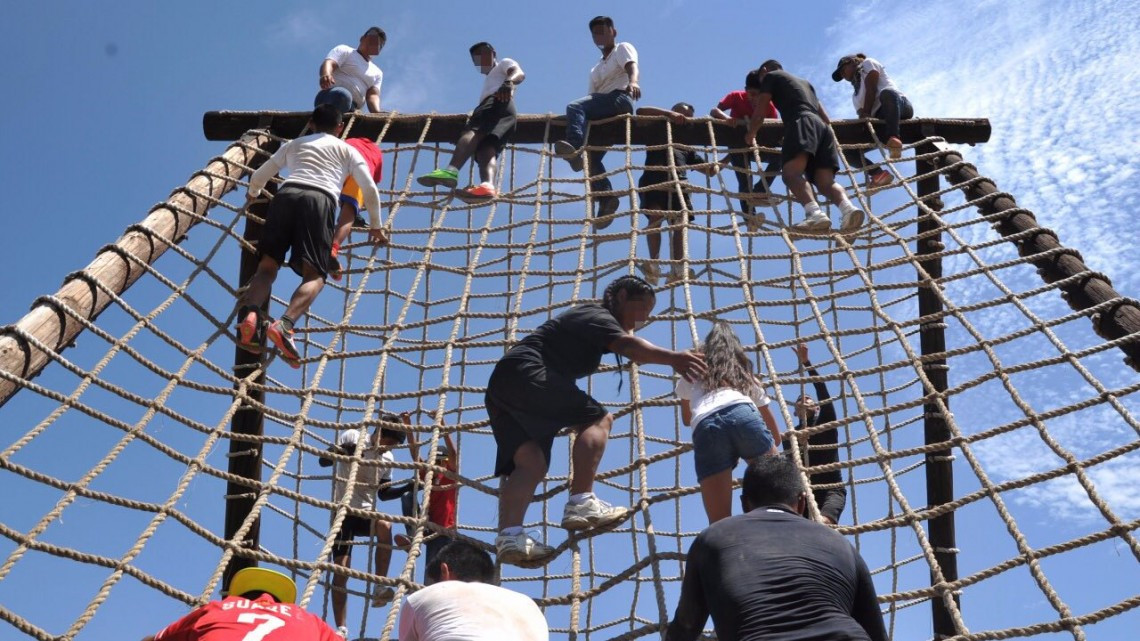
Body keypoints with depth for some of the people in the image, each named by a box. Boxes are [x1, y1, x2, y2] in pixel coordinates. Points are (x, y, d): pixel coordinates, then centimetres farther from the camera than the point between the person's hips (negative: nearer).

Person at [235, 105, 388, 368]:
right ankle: (285, 324, -38)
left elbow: (258, 177, 40)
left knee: (268, 264, -3)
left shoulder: (294, 144, 35)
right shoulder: (347, 150, 29)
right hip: (320, 199, -2)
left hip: (286, 195, 2)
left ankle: (249, 315, -34)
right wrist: (376, 226, 33)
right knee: (314, 274, -9)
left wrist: (253, 194, 62)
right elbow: (370, 190, 19)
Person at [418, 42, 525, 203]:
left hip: (498, 102, -8)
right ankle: (488, 185, -54)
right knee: (486, 149, -22)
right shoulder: (489, 81, 50)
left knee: (471, 129, -32)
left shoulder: (504, 63, 25)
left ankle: (451, 170, -60)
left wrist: (508, 81, -22)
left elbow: (519, 73, 1)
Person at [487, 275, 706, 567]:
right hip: (525, 374, -10)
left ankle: (509, 536, -22)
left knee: (530, 462, -4)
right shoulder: (597, 316, -3)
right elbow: (626, 343, -23)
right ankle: (581, 502, -25)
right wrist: (672, 357, -35)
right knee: (597, 419, -12)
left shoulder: (590, 319, 29)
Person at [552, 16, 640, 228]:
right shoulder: (595, 70, 36)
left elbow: (632, 67, -10)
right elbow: (593, 100, 27)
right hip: (603, 115, 8)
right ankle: (606, 198, -15)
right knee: (591, 155, -9)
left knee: (574, 106, -31)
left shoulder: (623, 48, 14)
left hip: (620, 99, -8)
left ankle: (575, 147, -55)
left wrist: (632, 82, -34)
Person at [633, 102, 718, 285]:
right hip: (654, 180, -4)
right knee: (655, 217, -24)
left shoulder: (687, 147, 35)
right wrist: (668, 113, 3)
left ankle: (677, 270, -25)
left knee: (679, 224, -14)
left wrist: (713, 167, 2)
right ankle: (654, 265, -33)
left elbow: (706, 169, 28)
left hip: (679, 183, 4)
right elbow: (640, 112, 11)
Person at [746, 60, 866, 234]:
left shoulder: (770, 76, 22)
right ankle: (848, 208, -39)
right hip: (822, 127, 7)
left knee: (791, 174, -24)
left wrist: (750, 135, 30)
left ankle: (815, 214, -50)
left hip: (802, 122, -7)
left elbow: (760, 113, 14)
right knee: (826, 181, -8)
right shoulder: (804, 82, 40)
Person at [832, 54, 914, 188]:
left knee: (887, 93, -42)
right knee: (847, 148, -9)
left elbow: (871, 89, -1)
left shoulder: (868, 64, 16)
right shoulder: (855, 94, 31)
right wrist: (863, 117, -12)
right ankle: (878, 173, -26)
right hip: (880, 121, 7)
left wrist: (866, 114, -10)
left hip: (900, 105, -7)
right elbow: (861, 114, 11)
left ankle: (894, 137, -53)